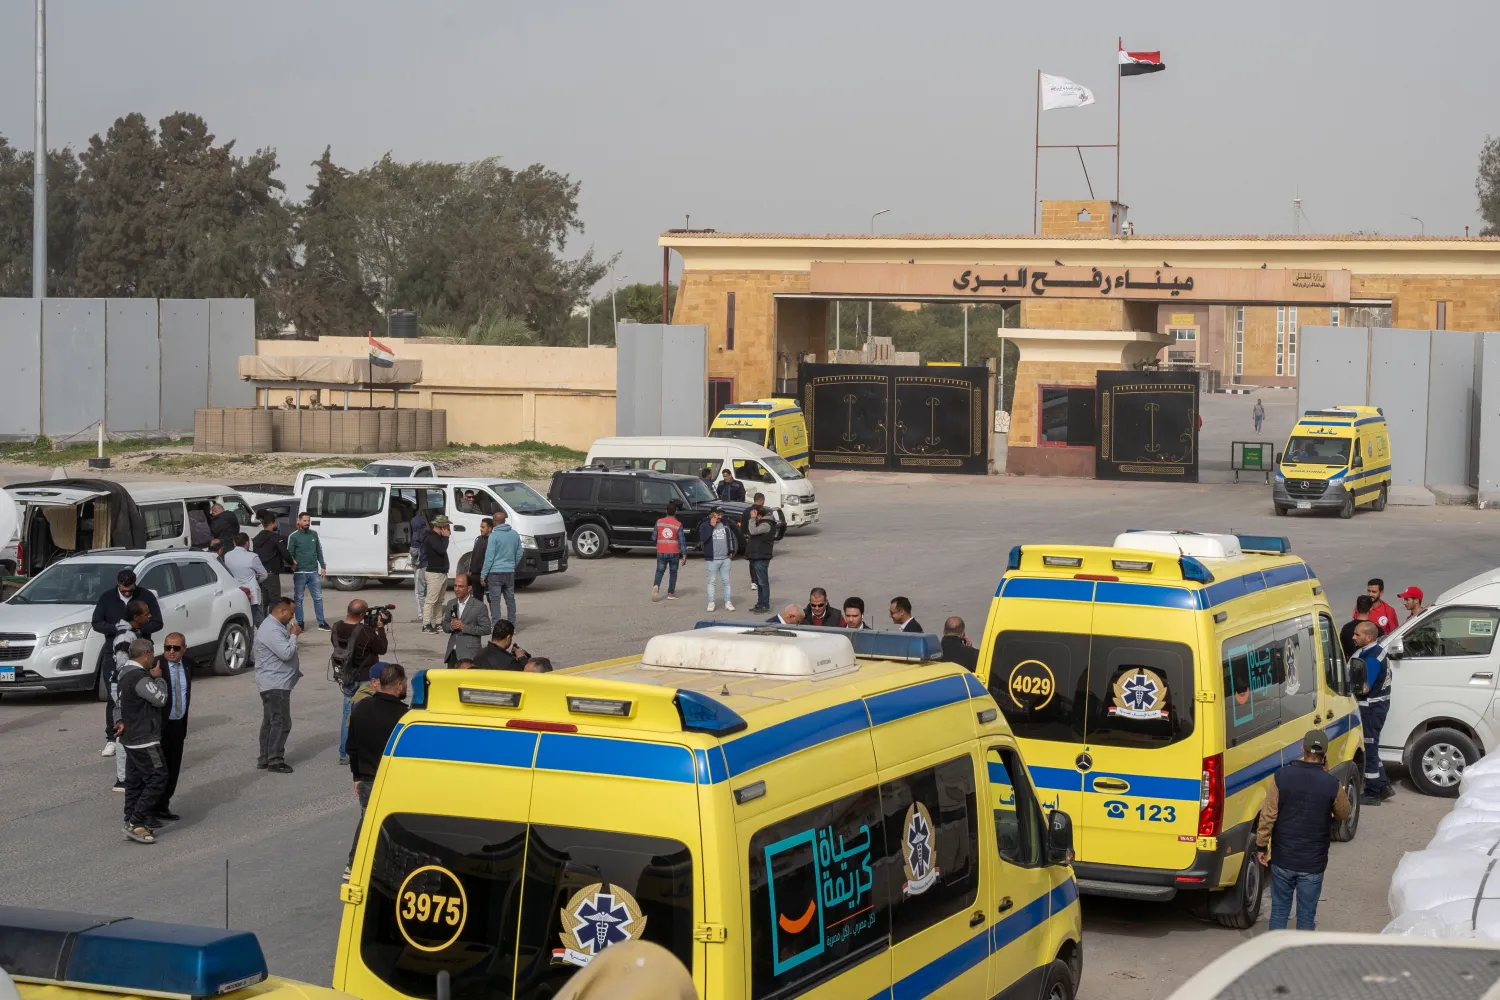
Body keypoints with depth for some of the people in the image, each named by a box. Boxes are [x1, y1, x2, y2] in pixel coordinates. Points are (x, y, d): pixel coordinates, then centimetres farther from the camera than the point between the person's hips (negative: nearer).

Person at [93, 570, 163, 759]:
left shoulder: (146, 597, -1)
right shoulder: (107, 598, 1)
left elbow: (157, 623, -2)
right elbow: (96, 623, 0)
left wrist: (137, 628, -21)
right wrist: (115, 627, -19)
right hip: (114, 653, 0)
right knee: (114, 697, -3)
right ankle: (111, 739, 1)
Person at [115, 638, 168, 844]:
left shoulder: (125, 673, 13)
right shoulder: (139, 677, -21)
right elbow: (160, 698, -18)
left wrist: (124, 722, 2)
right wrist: (158, 678, -4)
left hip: (131, 738, 11)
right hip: (144, 740, -11)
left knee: (134, 781, 13)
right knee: (157, 779, -7)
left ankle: (131, 822, 16)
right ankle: (137, 823, -10)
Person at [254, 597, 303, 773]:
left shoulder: (274, 626, 16)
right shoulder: (272, 630, -20)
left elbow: (282, 647, 25)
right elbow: (286, 653, -25)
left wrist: (290, 634, 9)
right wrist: (294, 635, -13)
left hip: (272, 684, 12)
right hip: (275, 684, -12)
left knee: (269, 722, 15)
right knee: (281, 723, -9)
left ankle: (265, 759, 20)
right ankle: (275, 761, -6)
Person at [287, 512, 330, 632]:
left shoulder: (314, 534, 9)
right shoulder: (294, 536, -3)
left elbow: (319, 551, 15)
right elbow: (289, 553, -7)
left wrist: (323, 566, 10)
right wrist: (292, 563, -26)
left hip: (314, 572, 3)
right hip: (300, 573, -3)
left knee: (318, 598, 5)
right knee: (298, 599, 3)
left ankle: (322, 623, 10)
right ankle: (299, 623, 10)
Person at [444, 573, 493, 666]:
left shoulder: (479, 606, -7)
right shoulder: (451, 604, 11)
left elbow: (486, 629, -9)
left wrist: (464, 627, -17)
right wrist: (451, 626, -7)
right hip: (452, 653, 6)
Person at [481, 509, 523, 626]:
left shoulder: (494, 535, -11)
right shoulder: (515, 534, 6)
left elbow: (489, 556, -12)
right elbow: (519, 554, 14)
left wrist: (483, 574, -7)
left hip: (495, 572, -5)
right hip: (510, 572, 5)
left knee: (495, 600, -2)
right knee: (510, 599, 11)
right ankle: (512, 624, 14)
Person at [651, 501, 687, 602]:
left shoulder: (659, 522, -3)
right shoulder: (678, 525, -9)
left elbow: (653, 537, 2)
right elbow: (681, 541, -10)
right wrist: (684, 555, -6)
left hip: (661, 552, 1)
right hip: (674, 553, -1)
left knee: (660, 571, 8)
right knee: (673, 572, 12)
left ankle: (656, 585, -20)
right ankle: (671, 593, 14)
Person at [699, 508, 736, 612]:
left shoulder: (725, 525, 11)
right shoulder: (705, 525, -2)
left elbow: (731, 537, 19)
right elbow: (702, 538, -18)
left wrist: (731, 551, 10)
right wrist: (711, 526, -17)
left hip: (725, 558, 4)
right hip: (712, 559, -4)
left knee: (726, 581, 7)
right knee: (712, 581, 1)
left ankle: (727, 602, 12)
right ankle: (711, 603, 6)